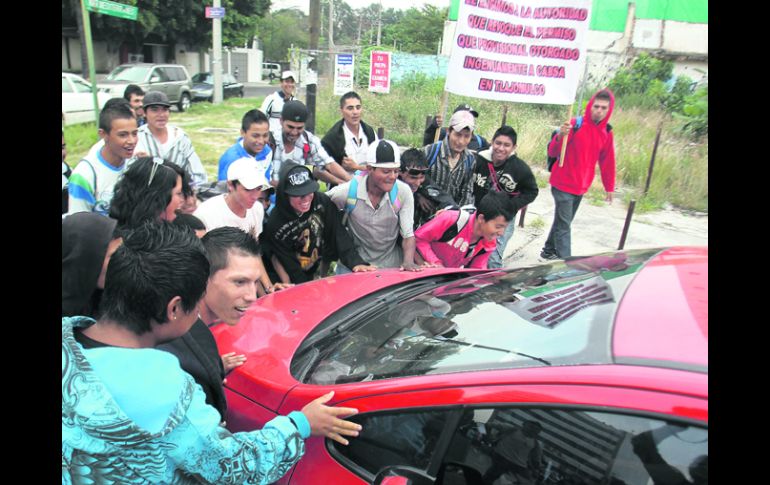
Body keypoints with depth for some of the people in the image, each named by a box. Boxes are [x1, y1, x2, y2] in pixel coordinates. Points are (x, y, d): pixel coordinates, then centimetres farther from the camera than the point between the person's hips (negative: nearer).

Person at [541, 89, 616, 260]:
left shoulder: (607, 133, 5)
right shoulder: (575, 125, -13)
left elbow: (607, 162, 14)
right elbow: (552, 152, -17)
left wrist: (609, 187, 17)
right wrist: (560, 136, -37)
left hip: (581, 187, 6)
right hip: (563, 184, -6)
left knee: (563, 221, 17)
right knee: (564, 225, -6)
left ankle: (549, 251, 33)